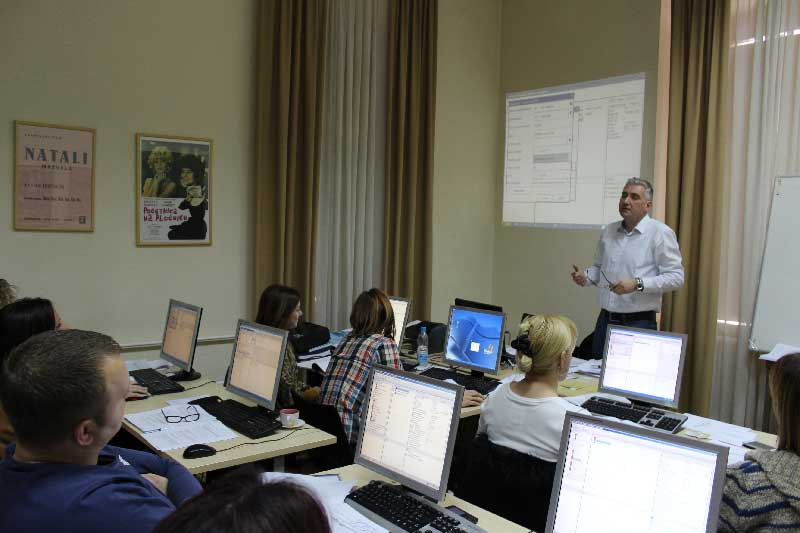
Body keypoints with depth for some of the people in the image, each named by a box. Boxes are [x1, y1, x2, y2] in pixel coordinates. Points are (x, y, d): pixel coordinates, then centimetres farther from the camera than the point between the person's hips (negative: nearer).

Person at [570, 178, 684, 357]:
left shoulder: (661, 233, -6)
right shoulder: (608, 231, 12)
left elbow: (675, 277, -11)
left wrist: (638, 284, -22)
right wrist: (585, 277, 2)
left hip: (639, 323, -5)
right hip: (605, 320, 6)